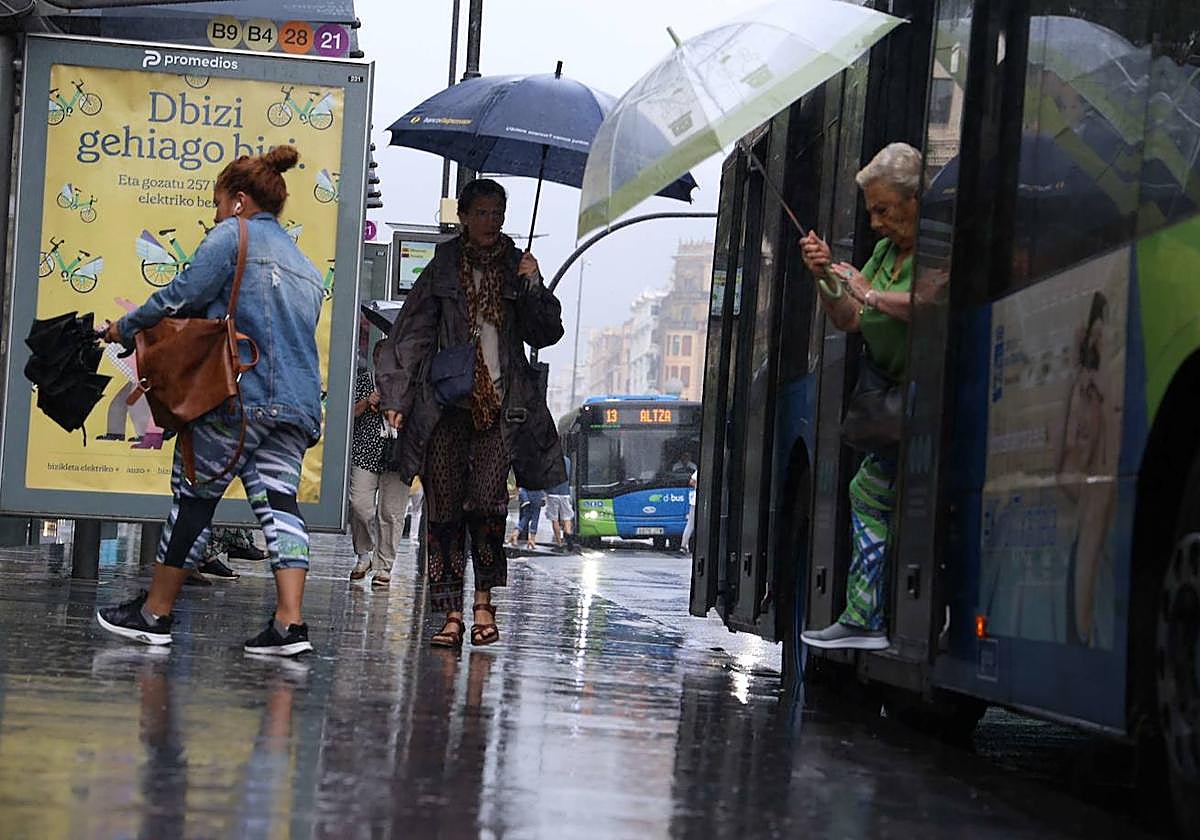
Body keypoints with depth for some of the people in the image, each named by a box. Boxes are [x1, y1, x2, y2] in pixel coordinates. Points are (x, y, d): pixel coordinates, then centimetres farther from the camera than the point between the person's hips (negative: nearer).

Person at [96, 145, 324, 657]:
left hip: (238, 393, -6)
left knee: (194, 495, 3)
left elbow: (184, 294, -7)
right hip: (298, 402, 7)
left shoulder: (232, 235, 2)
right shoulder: (305, 266, 26)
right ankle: (290, 623, -15)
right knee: (278, 500, -1)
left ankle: (155, 614, 11)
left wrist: (126, 328, 6)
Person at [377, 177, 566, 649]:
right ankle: (452, 611, -1)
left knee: (487, 501, -14)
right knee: (444, 507, -4)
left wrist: (533, 288, -7)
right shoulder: (443, 269, 9)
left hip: (501, 405, 0)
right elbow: (412, 334, 7)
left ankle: (484, 600, -2)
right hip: (448, 402, 0)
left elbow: (546, 334, 8)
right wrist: (396, 397, 0)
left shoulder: (516, 266, 12)